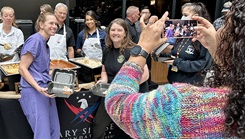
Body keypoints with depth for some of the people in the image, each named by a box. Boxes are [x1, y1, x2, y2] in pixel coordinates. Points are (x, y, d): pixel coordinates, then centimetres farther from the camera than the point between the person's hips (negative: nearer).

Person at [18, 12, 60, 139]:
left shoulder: (44, 43, 17)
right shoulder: (35, 40, -10)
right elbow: (22, 69, -14)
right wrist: (39, 88, -22)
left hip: (46, 90, 9)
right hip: (34, 92, -9)